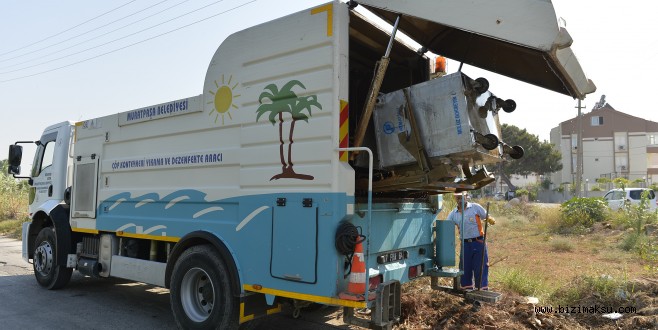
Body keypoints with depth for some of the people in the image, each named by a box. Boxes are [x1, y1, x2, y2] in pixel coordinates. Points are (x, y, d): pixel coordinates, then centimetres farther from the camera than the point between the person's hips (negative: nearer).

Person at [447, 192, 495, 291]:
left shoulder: (475, 207, -2)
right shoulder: (453, 213, 7)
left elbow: (487, 217, 3)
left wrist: (490, 220, -21)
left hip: (478, 242, -4)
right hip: (465, 244, 4)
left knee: (480, 268, 0)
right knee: (465, 269, 10)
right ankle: (467, 289, 23)